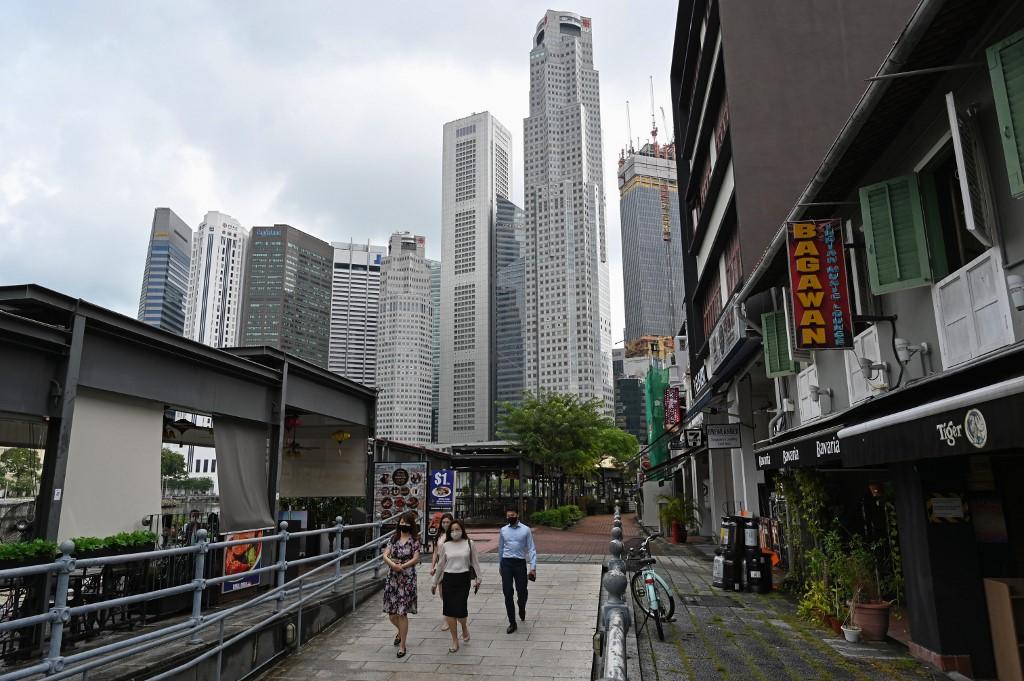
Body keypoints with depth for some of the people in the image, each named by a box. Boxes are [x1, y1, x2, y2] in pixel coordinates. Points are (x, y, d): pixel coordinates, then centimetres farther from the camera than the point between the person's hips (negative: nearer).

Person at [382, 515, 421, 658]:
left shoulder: (414, 541, -2)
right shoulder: (394, 539, 9)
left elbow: (416, 559, -10)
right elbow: (385, 556, 0)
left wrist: (402, 566, -17)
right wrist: (393, 565, -18)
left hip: (407, 578, -4)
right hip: (392, 578, 4)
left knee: (402, 612, -5)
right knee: (391, 612, 9)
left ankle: (402, 645, 8)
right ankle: (401, 631, 40)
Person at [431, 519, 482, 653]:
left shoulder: (469, 543, 0)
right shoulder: (445, 545, 3)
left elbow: (474, 561, 6)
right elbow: (441, 564, 10)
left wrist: (478, 578, 4)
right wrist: (435, 583, 14)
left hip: (463, 578, -2)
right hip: (448, 579, 2)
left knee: (460, 609, -7)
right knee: (449, 610, 2)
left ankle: (464, 627, 29)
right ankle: (455, 641, 17)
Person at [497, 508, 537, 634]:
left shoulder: (526, 530, -3)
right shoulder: (503, 530, 5)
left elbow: (531, 549, -4)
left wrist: (533, 567, -10)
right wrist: (500, 565, 19)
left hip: (520, 563, -2)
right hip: (506, 563, 2)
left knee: (522, 591, 4)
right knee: (507, 593, 1)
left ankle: (522, 609, 40)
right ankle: (512, 623, 13)